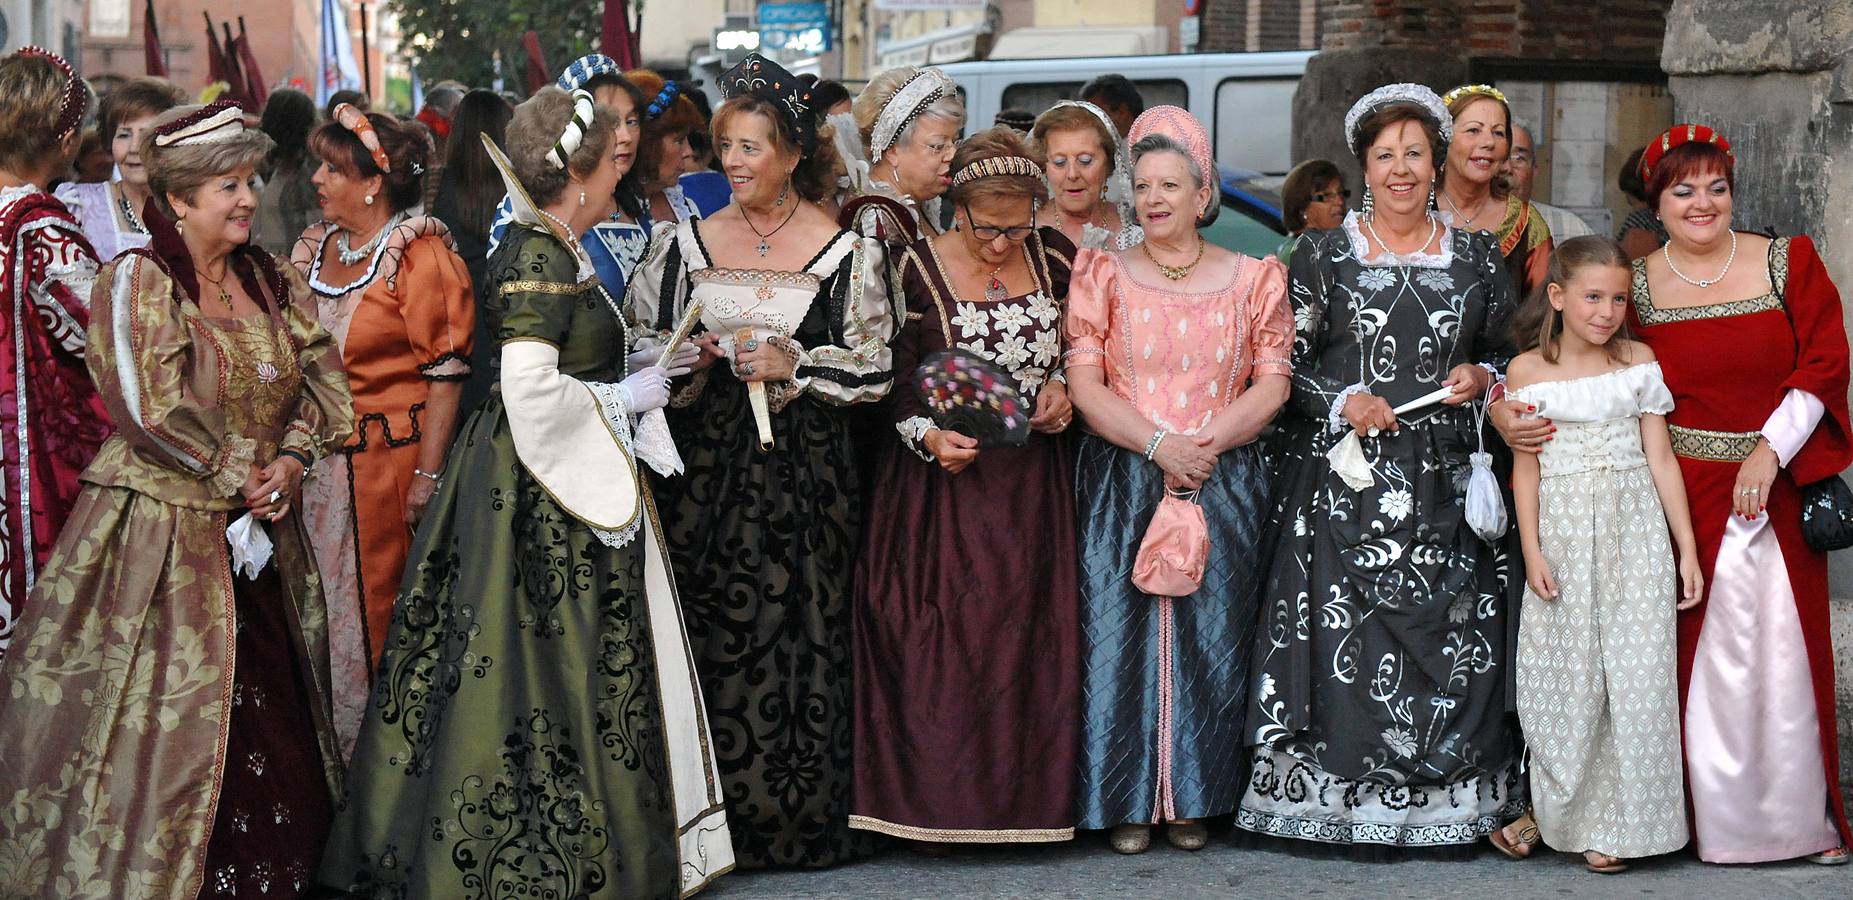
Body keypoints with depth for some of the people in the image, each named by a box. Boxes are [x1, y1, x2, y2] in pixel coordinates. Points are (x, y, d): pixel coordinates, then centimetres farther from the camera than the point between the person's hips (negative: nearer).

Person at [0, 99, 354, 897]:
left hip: (259, 531, 6)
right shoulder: (135, 283, -8)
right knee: (166, 720, -4)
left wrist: (290, 462, -7)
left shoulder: (272, 283, 10)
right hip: (160, 532, -6)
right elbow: (149, 411, -15)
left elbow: (321, 382, 10)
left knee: (271, 724, 6)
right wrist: (236, 481, -12)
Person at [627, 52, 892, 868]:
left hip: (802, 471, -2)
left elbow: (873, 371, 1)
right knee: (707, 636, 0)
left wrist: (793, 365, -11)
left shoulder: (846, 252, 1)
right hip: (705, 465, 2)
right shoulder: (686, 242, 8)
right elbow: (644, 348, 13)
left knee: (795, 632, -2)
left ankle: (799, 819, 9)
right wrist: (688, 358, -6)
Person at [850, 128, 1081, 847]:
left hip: (1034, 483, 3)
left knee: (1029, 634, 2)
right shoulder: (915, 269, -6)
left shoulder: (1055, 258, 3)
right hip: (943, 478, -3)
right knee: (941, 635, -6)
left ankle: (1022, 793, 13)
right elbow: (894, 383, -5)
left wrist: (1061, 391, -3)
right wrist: (928, 437, -21)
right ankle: (940, 796, 4)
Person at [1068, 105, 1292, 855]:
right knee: (1121, 634, -5)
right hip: (1121, 483, -1)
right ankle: (1128, 801, 4)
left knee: (1212, 638, 0)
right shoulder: (1104, 274, 5)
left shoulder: (1253, 279, 8)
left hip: (1225, 483, 1)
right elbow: (1084, 384, -2)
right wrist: (1157, 443, -15)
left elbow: (1272, 384, 2)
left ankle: (1193, 800, 10)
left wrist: (1210, 439, -14)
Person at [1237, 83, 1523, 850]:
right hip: (1345, 483, -2)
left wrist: (1481, 377, -2)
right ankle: (1344, 795, 2)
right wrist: (1341, 403, -12)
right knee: (1347, 641, -8)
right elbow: (1283, 365, 3)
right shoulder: (1324, 255, 5)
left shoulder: (1476, 257, 11)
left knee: (1454, 643, -4)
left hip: (1444, 485, 2)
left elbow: (1505, 354, 19)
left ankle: (1449, 799, 6)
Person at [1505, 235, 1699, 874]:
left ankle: (1613, 823, 8)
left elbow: (1660, 458, 3)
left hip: (1634, 535, 1)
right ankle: (1554, 810, 19)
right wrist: (1531, 550, -5)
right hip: (1564, 534, -1)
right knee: (1564, 676, 4)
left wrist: (1687, 547, 2)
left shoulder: (1639, 362, 2)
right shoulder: (1528, 370, -1)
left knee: (1635, 671, -2)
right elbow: (1527, 466, 1)